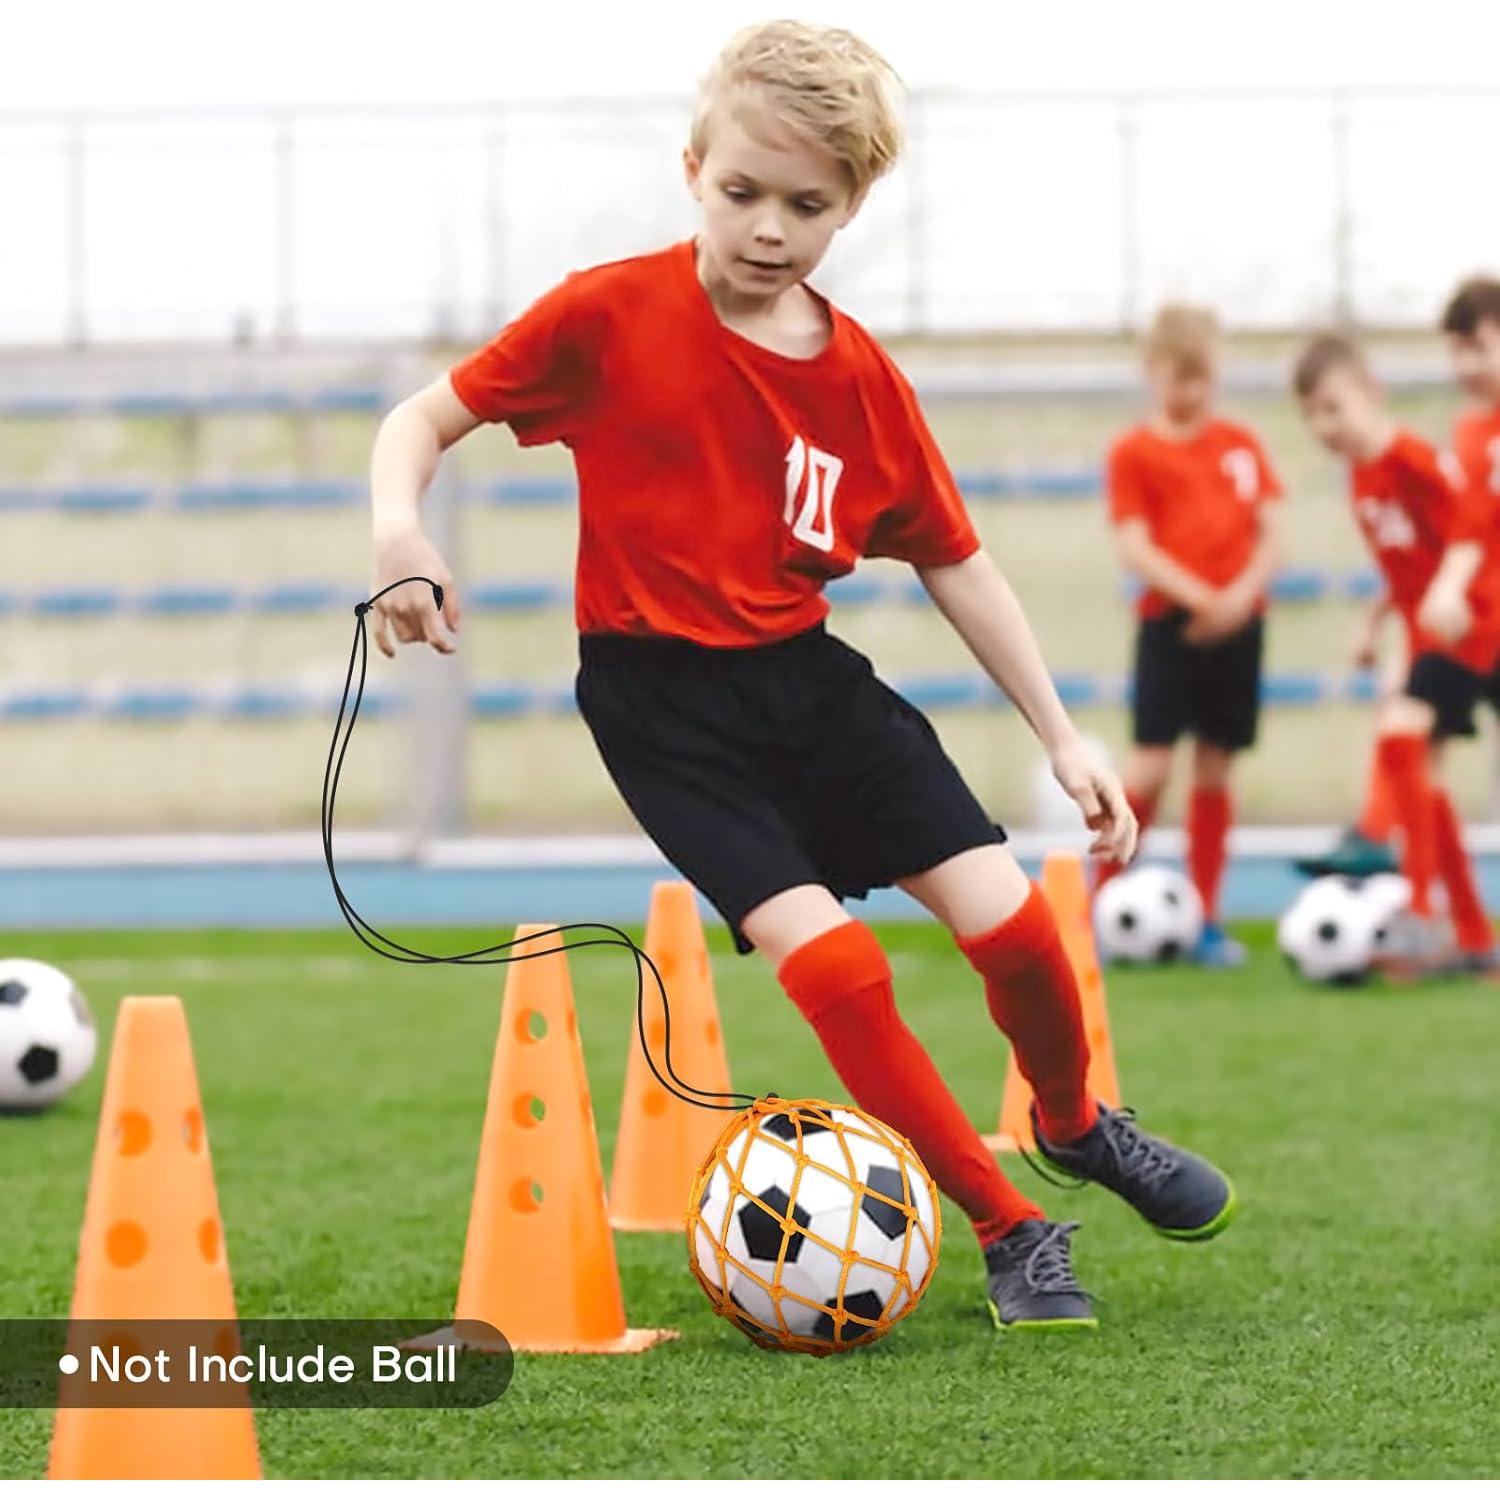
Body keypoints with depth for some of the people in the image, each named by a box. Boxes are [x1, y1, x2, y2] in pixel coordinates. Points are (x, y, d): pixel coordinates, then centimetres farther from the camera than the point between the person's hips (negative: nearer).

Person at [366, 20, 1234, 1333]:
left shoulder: (860, 376, 0)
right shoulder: (610, 316, -11)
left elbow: (953, 562, 9)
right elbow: (426, 418, -5)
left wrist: (1063, 737, 8)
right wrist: (400, 530, -27)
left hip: (805, 676, 4)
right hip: (662, 697, -4)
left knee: (1010, 918, -5)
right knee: (831, 961, -18)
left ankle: (1075, 1124, 29)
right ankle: (1012, 1234, -2)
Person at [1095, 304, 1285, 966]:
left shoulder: (1241, 444, 9)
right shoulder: (1135, 451, -2)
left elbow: (1272, 533, 5)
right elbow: (1133, 547, -10)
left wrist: (1242, 593, -12)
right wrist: (1200, 597, -20)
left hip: (1236, 624, 3)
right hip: (1168, 621, -3)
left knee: (1215, 768, 7)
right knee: (1150, 765, -10)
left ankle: (1207, 921, 13)